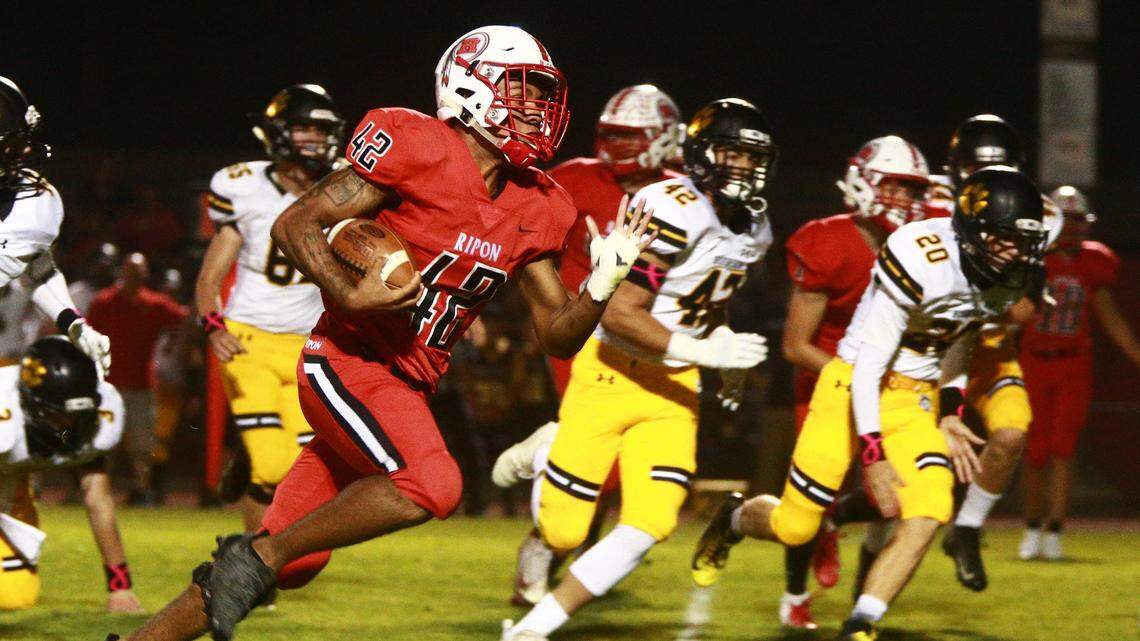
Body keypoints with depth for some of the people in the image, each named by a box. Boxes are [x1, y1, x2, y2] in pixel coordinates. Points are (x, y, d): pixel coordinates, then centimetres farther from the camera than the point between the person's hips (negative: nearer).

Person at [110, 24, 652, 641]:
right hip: (348, 360, -8)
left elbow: (558, 335, 12)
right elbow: (294, 224, -9)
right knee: (429, 485, -30)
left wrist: (603, 282, -5)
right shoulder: (418, 149, -12)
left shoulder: (533, 209, 9)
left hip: (403, 388, 8)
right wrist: (349, 295, -23)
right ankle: (252, 559, -15)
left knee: (290, 562, 6)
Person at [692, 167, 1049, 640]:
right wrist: (873, 455, -25)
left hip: (913, 398, 6)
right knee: (794, 526, 1)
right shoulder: (922, 260, -27)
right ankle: (733, 520, 37)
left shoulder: (1008, 279, -3)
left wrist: (944, 421, 17)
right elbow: (868, 368, -23)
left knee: (928, 514, -18)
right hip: (855, 387, -6)